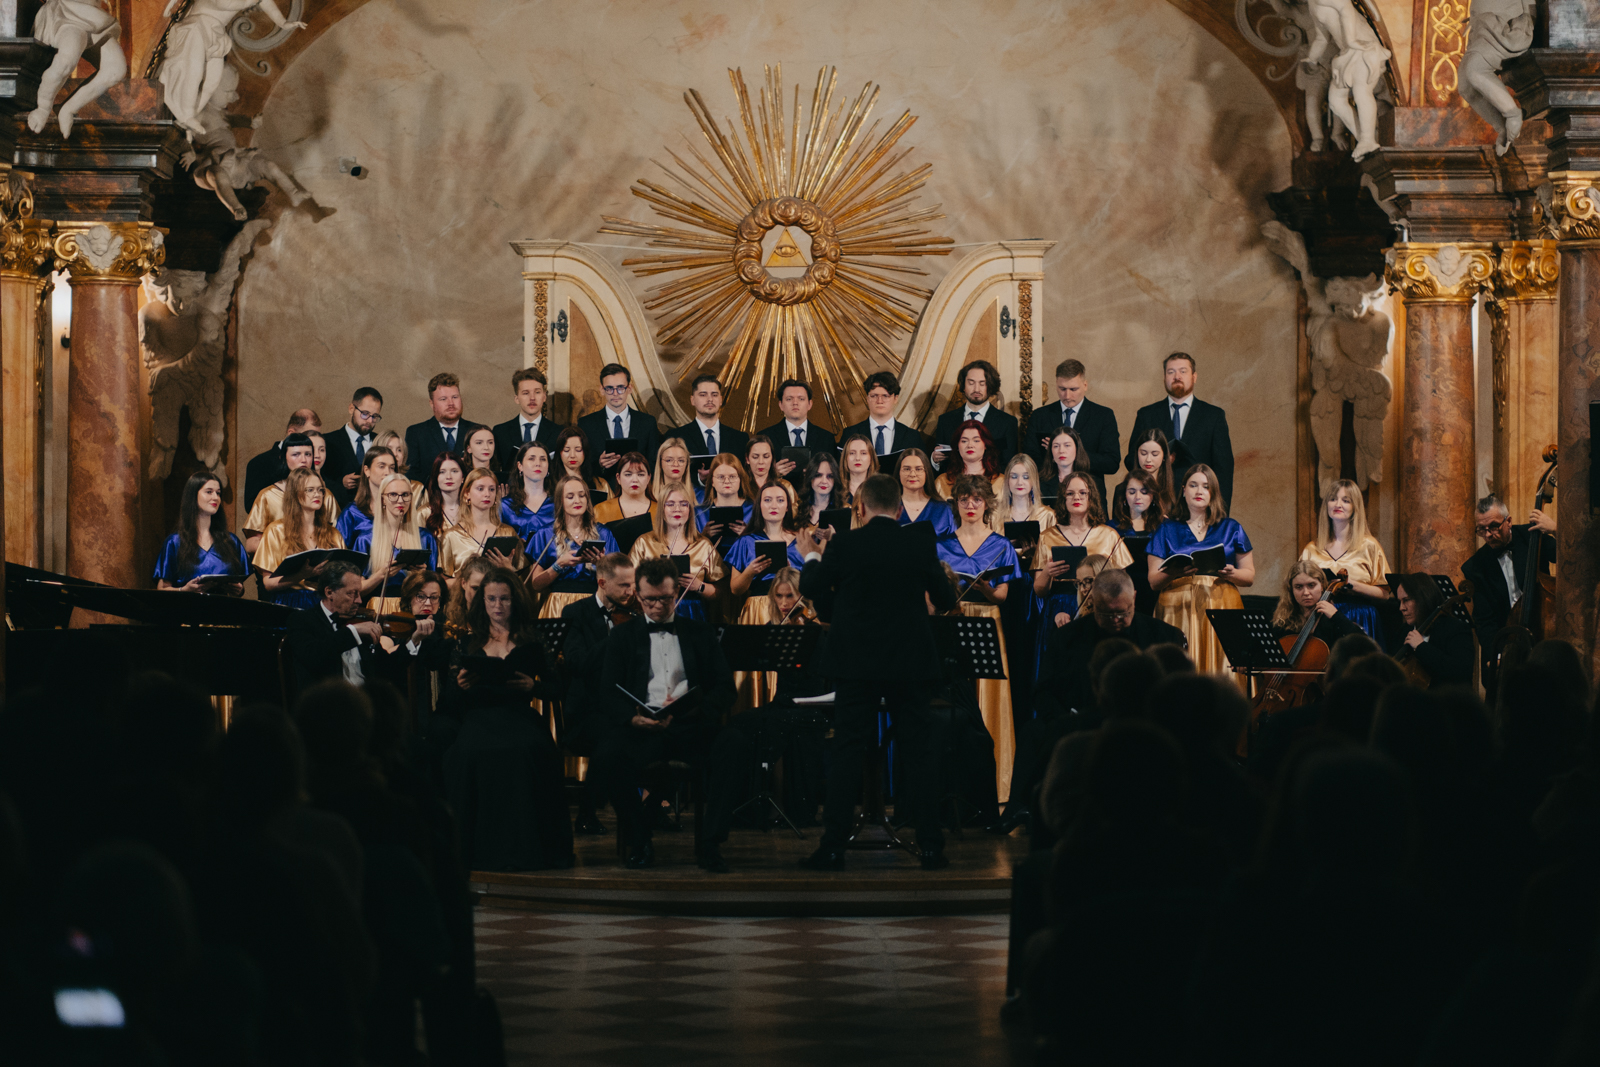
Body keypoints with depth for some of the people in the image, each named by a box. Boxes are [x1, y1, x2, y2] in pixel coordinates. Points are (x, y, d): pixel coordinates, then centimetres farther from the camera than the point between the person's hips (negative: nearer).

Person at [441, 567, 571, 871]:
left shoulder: (532, 644, 16)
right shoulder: (467, 644, 19)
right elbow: (450, 702, 13)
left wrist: (533, 686, -10)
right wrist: (461, 685, -9)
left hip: (519, 717, -1)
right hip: (478, 718, 1)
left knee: (527, 752, -37)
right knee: (470, 754, -36)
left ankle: (522, 844, -27)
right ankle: (479, 847, -26)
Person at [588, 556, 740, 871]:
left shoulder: (700, 634, 19)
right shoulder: (622, 636, 17)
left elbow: (724, 688, 10)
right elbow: (610, 692, 6)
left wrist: (700, 710, -13)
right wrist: (633, 717, -17)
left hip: (690, 727, 0)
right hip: (640, 726, 0)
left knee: (731, 753, -33)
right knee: (606, 759, -34)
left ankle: (709, 842, -20)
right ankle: (639, 840, -14)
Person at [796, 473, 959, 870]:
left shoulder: (843, 544, -8)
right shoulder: (920, 547, -1)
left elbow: (812, 590, 2)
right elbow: (945, 600, 10)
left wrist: (811, 556, 21)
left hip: (858, 664, -1)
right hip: (911, 664, 1)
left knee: (847, 753, 2)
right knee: (921, 751, 8)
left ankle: (833, 848, -1)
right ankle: (931, 846, 6)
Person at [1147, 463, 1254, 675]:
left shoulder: (1231, 529, 15)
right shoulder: (1168, 530, 14)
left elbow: (1249, 576, 12)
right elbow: (1153, 581, 6)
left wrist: (1232, 574, -10)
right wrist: (1173, 573, -15)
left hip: (1221, 608, 0)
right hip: (1178, 609, 0)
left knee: (1219, 669, -12)